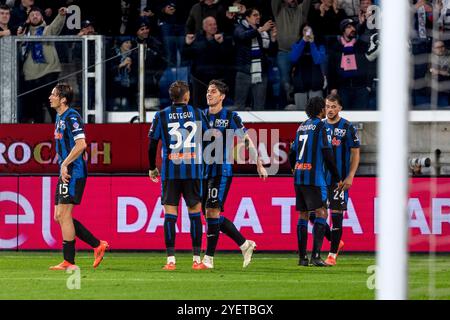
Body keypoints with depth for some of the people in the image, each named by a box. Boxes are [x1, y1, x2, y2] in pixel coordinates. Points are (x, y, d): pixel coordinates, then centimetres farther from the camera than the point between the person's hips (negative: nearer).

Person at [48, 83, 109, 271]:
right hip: (66, 173, 10)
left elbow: (81, 144, -23)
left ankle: (69, 262, -6)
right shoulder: (59, 117, 18)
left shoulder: (71, 117, -14)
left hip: (73, 173, -10)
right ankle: (98, 245, 14)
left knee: (64, 215, -9)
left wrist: (65, 164, -20)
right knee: (60, 216, 9)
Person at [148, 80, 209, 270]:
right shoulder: (197, 114, 4)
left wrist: (152, 168, 15)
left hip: (170, 171, -1)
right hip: (193, 170, 1)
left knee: (170, 214, -1)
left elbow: (152, 145, 2)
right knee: (194, 212, 8)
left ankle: (171, 259, -7)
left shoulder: (161, 116, 2)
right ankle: (196, 258, 8)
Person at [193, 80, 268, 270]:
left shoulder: (231, 117, -3)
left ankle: (209, 259, -8)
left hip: (222, 171, -6)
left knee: (212, 212, -12)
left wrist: (259, 165, 0)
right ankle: (244, 244, 20)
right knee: (213, 215, 6)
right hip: (204, 170, 6)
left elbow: (247, 141, 0)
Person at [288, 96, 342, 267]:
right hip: (314, 177, -7)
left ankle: (302, 257, 8)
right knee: (321, 214, -7)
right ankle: (316, 255, -18)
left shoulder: (302, 126, 15)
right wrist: (337, 178, -3)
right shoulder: (320, 126, -6)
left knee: (303, 216, 10)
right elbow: (327, 155, -10)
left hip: (298, 177, 7)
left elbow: (292, 154, 20)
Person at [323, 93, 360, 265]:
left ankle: (332, 254, 0)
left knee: (336, 215, -5)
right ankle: (336, 241, 24)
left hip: (339, 179, -5)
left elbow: (355, 154, -2)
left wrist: (350, 177, -11)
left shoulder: (348, 128, -3)